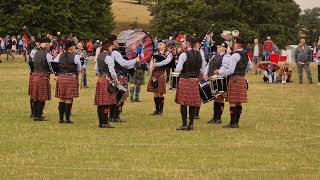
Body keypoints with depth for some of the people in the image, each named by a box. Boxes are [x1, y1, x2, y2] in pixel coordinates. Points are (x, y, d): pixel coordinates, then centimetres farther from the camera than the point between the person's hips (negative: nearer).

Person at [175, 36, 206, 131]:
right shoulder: (200, 55, 3)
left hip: (185, 80, -4)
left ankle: (184, 124, -3)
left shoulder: (184, 55, -12)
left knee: (183, 103, 0)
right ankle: (191, 124, 10)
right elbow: (203, 71, 7)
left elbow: (178, 69, -14)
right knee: (193, 104, 9)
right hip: (195, 81, 5)